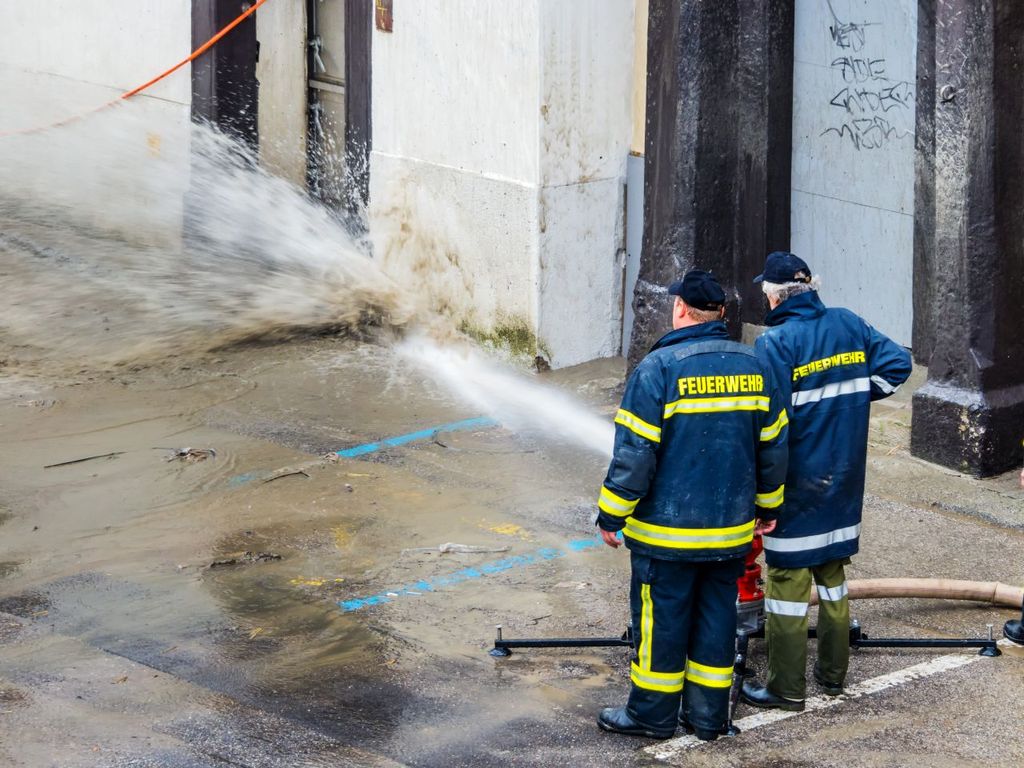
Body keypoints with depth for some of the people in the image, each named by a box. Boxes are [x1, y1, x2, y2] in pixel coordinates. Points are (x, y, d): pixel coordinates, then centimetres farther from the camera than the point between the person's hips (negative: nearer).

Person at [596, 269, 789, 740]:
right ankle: (708, 714, 21)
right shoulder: (754, 367, 2)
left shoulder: (660, 367, -16)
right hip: (731, 528, 5)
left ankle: (653, 713, 17)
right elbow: (773, 447, 10)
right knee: (717, 614, 14)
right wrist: (768, 507, 23)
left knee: (661, 615, 6)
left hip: (666, 531, -5)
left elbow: (634, 452, -16)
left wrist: (611, 517, -7)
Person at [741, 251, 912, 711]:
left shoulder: (775, 343, -17)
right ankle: (833, 674, 27)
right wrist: (852, 397, 9)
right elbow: (897, 363, 6)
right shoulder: (849, 325, 2)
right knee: (832, 574, 19)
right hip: (843, 482, 6)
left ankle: (786, 688, 6)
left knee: (788, 580, 1)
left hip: (795, 483, -6)